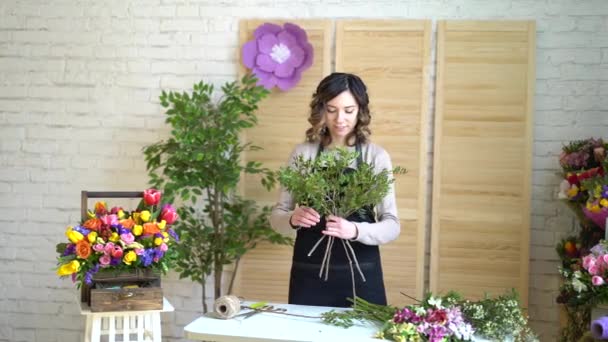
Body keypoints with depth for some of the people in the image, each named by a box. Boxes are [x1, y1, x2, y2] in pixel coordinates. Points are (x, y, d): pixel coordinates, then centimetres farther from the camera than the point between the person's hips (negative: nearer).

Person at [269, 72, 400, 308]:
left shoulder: (376, 156, -2)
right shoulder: (303, 153, 1)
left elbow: (392, 225, -7)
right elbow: (277, 215, 4)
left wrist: (355, 231, -26)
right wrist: (293, 219, -18)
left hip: (360, 274, -1)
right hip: (309, 274, 1)